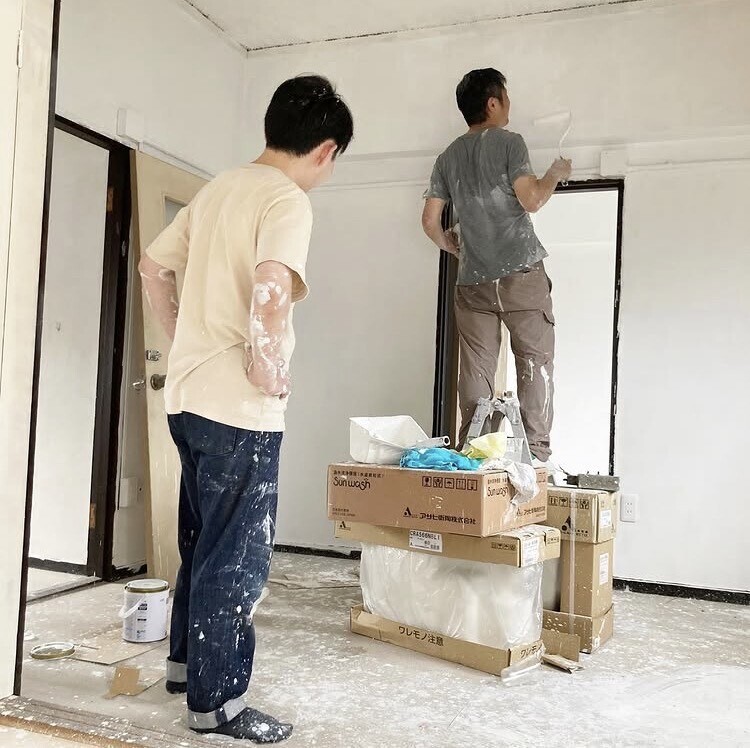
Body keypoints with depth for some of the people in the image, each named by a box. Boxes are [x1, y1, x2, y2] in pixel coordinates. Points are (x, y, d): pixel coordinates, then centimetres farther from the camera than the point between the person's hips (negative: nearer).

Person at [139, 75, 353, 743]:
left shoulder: (219, 189, 13)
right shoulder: (288, 200, -13)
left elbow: (153, 267, 19)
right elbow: (271, 286, -32)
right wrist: (267, 365, -19)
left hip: (187, 396, 9)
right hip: (239, 408, -9)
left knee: (202, 540, 22)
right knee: (237, 556, 3)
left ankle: (186, 661, 37)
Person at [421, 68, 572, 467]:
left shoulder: (448, 157, 14)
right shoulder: (508, 142, -1)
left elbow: (430, 220, 12)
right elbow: (531, 200, -9)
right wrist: (555, 175, 10)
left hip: (473, 280, 5)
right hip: (521, 273, -4)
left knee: (475, 370, 5)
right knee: (536, 362, 1)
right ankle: (535, 452, -2)